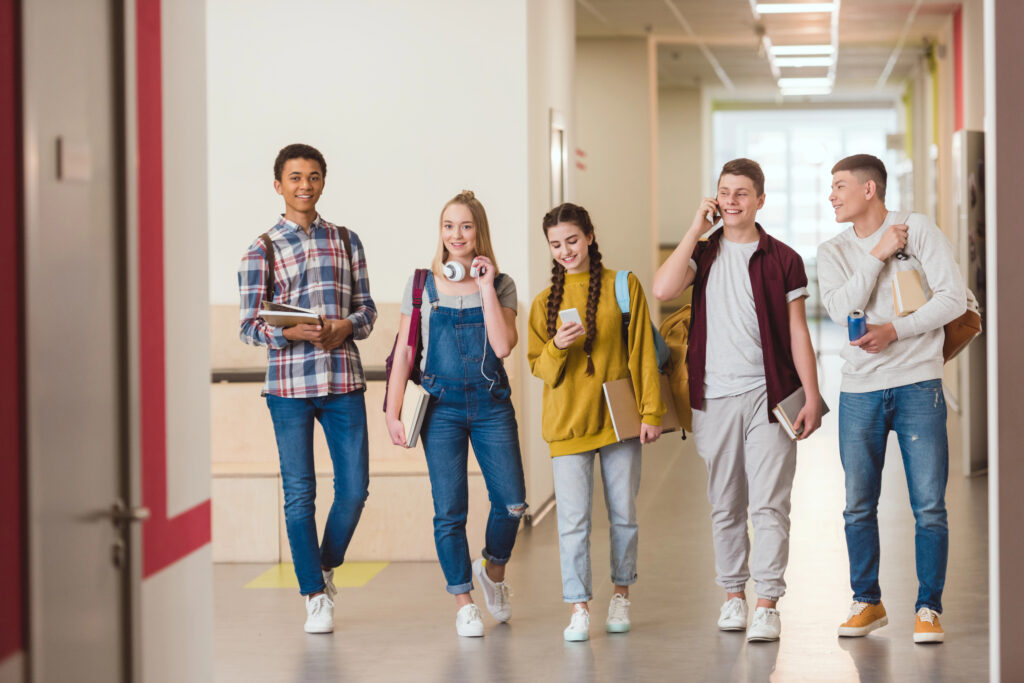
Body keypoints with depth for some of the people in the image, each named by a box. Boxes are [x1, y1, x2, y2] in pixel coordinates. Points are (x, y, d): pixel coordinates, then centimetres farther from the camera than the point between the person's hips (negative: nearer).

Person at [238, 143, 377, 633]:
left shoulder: (346, 241, 12)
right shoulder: (262, 251, 3)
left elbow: (367, 308, 12)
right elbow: (249, 325, -2)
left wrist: (346, 326, -11)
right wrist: (291, 332, -21)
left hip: (343, 380, 2)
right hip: (289, 384, -2)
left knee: (354, 488, 2)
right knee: (300, 493, 1)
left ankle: (326, 566, 28)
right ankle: (316, 596, 12)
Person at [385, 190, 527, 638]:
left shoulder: (500, 285, 4)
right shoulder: (422, 285, 4)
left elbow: (503, 345, -11)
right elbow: (404, 351, 6)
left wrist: (486, 288, -10)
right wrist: (392, 412, 0)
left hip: (491, 405, 1)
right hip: (441, 405, 0)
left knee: (512, 502, -5)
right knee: (449, 511, -2)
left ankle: (493, 569, 24)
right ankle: (463, 601, 10)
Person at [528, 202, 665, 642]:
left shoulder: (623, 287, 2)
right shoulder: (546, 302, 7)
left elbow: (643, 352, 1)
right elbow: (539, 367, 8)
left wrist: (651, 411, -4)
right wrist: (558, 346, -14)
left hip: (618, 418, -1)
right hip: (568, 421, 1)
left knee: (623, 515, 7)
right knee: (573, 520, -5)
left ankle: (620, 595, 25)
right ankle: (579, 609, 1)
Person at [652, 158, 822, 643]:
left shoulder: (782, 259, 4)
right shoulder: (703, 253, 8)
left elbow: (797, 331, 4)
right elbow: (663, 289, -11)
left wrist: (811, 395, -3)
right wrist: (696, 229, -8)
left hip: (768, 395, -2)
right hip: (714, 397, 2)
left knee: (768, 503, -6)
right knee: (725, 506, 10)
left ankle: (767, 605, -5)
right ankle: (733, 595, 21)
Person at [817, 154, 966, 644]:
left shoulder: (919, 230, 0)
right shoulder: (833, 252, 8)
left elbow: (953, 298, -6)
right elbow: (841, 309, -9)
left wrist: (896, 330, -13)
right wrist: (877, 254, -13)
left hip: (918, 386, -3)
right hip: (860, 391, 3)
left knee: (929, 507, -4)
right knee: (858, 507, 6)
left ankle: (929, 608, 5)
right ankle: (867, 602, 20)